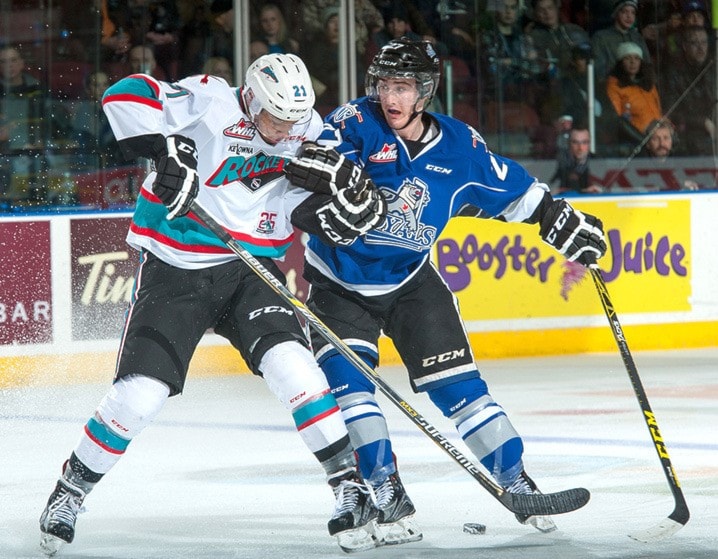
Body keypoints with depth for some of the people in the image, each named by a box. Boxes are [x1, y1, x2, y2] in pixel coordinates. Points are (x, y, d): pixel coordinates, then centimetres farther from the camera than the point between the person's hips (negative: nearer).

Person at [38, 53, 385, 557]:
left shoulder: (307, 129, 1)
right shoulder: (210, 102, -15)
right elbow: (126, 96, -23)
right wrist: (167, 147, -33)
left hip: (251, 269, 3)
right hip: (175, 269, -3)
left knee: (288, 361, -21)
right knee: (140, 395, -9)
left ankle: (348, 481, -12)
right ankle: (73, 487, 15)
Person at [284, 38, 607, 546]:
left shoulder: (460, 147, -8)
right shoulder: (358, 123, -18)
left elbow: (514, 190, 7)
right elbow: (311, 156, -35)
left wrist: (562, 221, 5)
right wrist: (330, 165, -56)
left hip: (410, 281, 2)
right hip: (339, 281, -2)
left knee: (457, 383, 0)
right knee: (346, 378, -17)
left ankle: (517, 483, 12)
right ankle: (386, 495, -10)